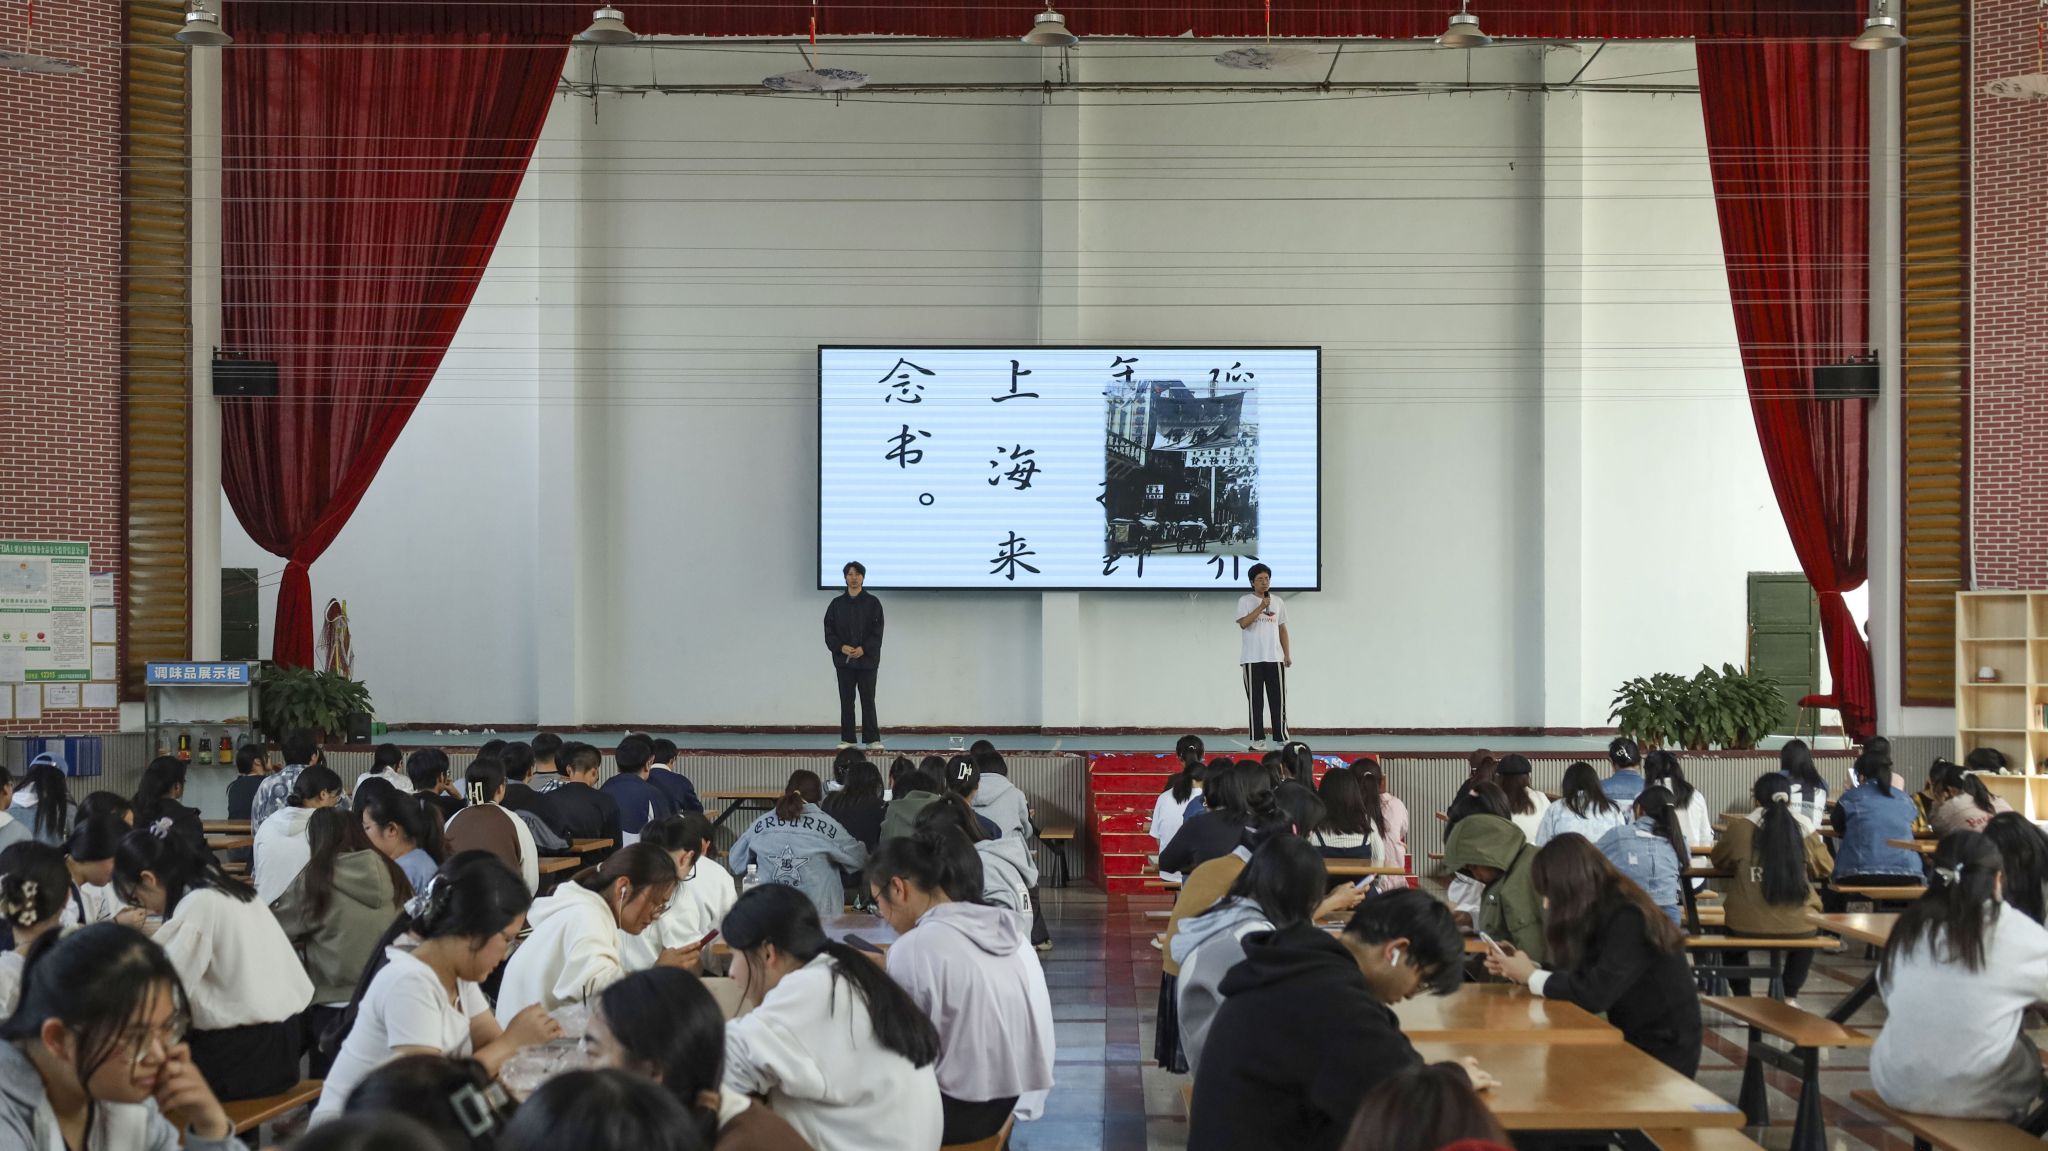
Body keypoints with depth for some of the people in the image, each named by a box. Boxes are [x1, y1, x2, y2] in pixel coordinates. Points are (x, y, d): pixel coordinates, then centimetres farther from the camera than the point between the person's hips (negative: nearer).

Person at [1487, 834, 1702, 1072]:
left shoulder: (1628, 920, -22)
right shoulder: (1606, 912, 4)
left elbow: (1593, 994, -28)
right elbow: (1579, 975, 8)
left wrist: (1531, 976, -16)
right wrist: (1525, 968, -1)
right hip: (1634, 1041, 7)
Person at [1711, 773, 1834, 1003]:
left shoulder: (1740, 829, -7)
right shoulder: (1804, 831, -2)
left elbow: (1720, 861, 11)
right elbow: (1825, 867, 15)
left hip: (1748, 926, -1)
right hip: (1798, 927, 1)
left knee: (1731, 936, 35)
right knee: (1805, 940, 38)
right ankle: (1790, 997, 29)